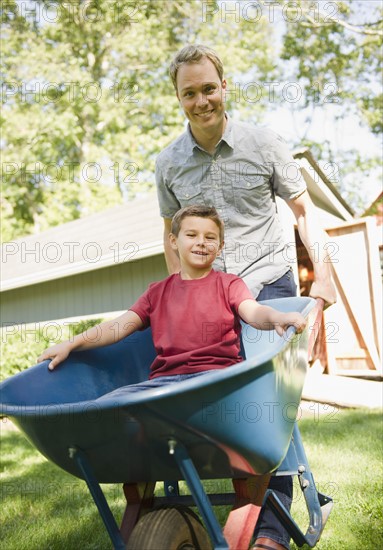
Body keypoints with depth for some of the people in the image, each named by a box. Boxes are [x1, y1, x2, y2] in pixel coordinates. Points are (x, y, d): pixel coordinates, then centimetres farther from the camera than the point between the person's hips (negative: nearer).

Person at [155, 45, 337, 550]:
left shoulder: (264, 144, -1)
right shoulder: (168, 163, 5)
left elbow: (304, 210, 5)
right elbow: (172, 236, 15)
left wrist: (323, 274, -2)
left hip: (268, 284, -2)